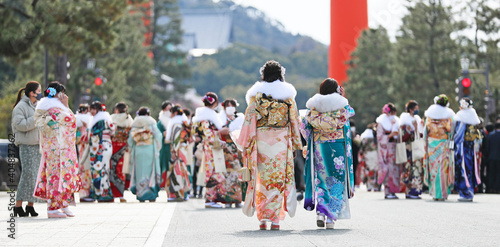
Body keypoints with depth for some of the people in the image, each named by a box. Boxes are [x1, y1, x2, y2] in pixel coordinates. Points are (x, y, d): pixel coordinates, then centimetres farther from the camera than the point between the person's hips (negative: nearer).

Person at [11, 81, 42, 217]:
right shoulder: (20, 107, -6)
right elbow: (20, 124, -18)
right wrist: (37, 119, -18)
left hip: (39, 144, 7)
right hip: (26, 145, -7)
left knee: (37, 174, 3)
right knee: (28, 174, -14)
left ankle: (30, 205, 8)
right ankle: (18, 206, -9)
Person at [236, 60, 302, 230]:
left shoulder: (257, 94, 2)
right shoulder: (288, 95, 4)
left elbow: (250, 118, 0)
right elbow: (294, 120, 5)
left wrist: (246, 143, 4)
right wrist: (296, 143, 12)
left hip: (261, 140, 0)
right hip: (282, 140, 0)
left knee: (264, 178, 8)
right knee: (278, 178, 2)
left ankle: (263, 218, 4)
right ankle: (275, 219, -2)